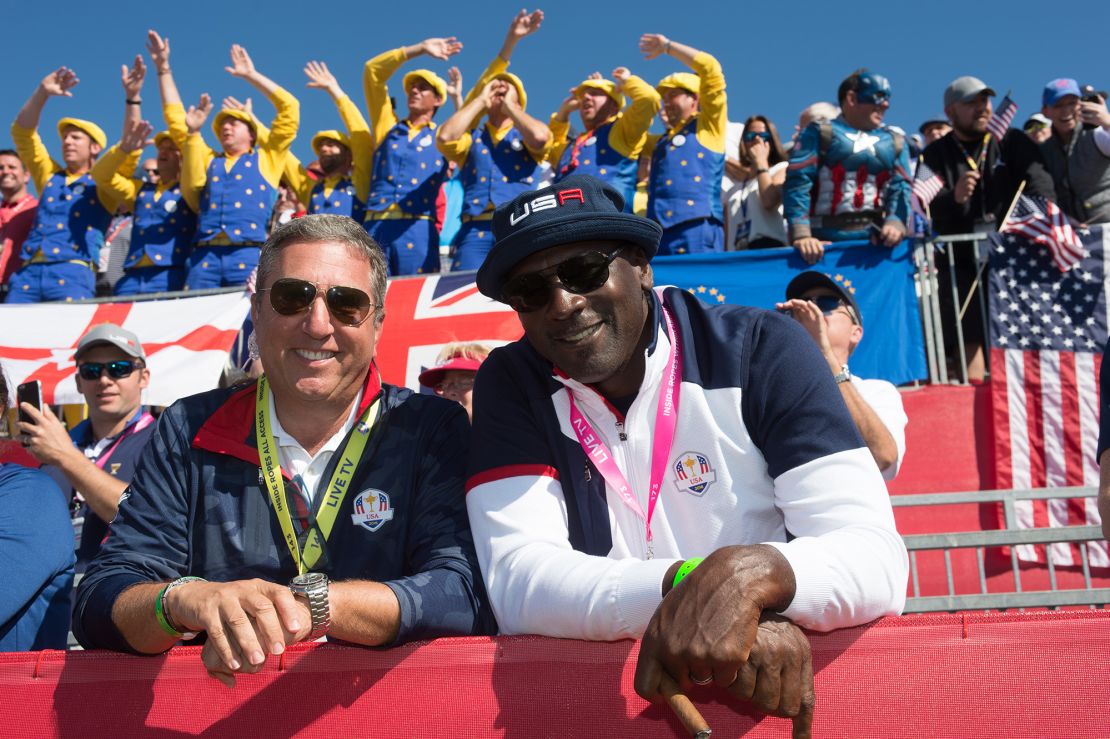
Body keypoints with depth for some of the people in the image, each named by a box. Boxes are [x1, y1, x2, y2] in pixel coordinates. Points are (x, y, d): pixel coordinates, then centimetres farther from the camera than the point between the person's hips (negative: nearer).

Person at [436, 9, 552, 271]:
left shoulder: (527, 136, 21)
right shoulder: (471, 138, 24)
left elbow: (540, 137, -5)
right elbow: (444, 137, 1)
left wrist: (510, 105, 12)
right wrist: (480, 100, 13)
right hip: (475, 230, 1)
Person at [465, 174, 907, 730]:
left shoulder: (763, 352, -6)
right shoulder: (511, 385, -2)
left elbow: (876, 559, -13)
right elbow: (516, 582, -13)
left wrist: (750, 574, -32)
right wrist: (685, 583, -27)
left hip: (790, 682, 0)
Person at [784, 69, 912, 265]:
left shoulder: (894, 142, 18)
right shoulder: (819, 133, 5)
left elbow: (901, 187, 8)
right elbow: (798, 183, -6)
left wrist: (895, 222, -15)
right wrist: (801, 233, -20)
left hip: (875, 242, 4)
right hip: (825, 242, -4)